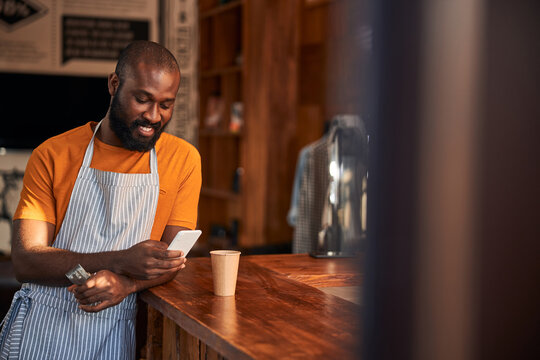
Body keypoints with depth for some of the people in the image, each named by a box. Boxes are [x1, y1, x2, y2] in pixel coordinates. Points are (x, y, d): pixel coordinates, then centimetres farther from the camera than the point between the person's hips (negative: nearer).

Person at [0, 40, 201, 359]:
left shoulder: (183, 159, 5)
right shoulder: (53, 156, 1)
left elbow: (171, 258, 3)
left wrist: (126, 284, -19)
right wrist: (121, 262, -20)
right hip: (41, 329, 0)